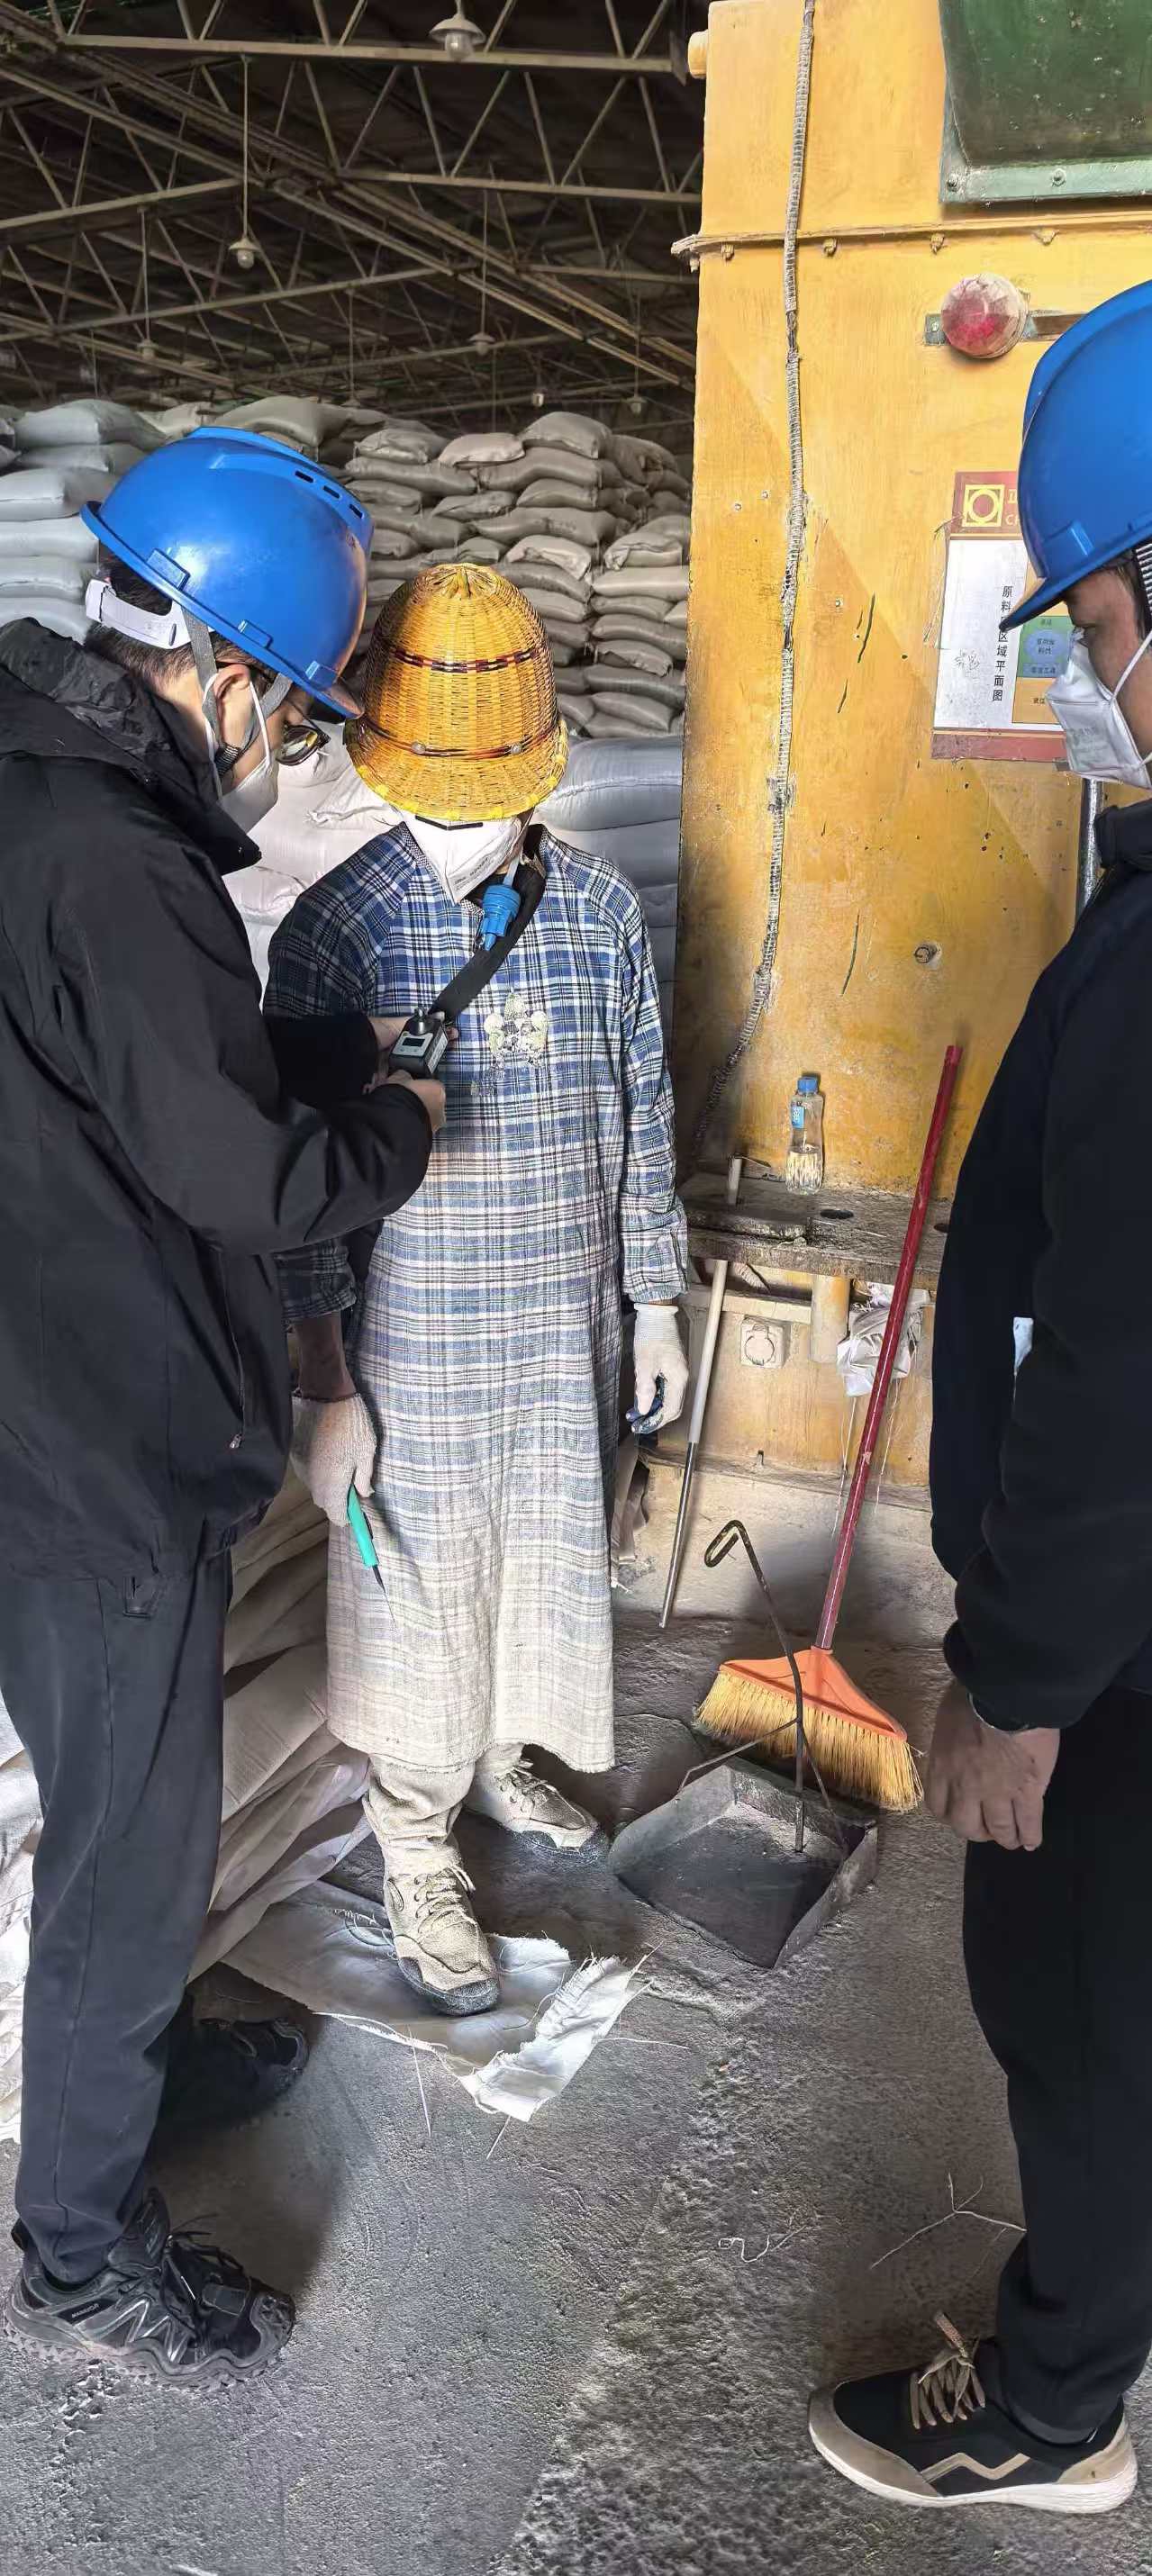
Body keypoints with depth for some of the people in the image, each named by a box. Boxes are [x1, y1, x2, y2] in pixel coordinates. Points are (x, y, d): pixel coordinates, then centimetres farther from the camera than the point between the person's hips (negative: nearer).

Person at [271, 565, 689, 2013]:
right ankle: (419, 1852, 33)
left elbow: (642, 1117, 6)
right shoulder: (333, 932, -15)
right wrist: (326, 1388, -12)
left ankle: (506, 1756, 49)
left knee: (550, 1557, 21)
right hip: (413, 1347, -4)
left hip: (569, 1330, 4)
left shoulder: (600, 909, -3)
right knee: (419, 1589, 11)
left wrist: (658, 1304, 9)